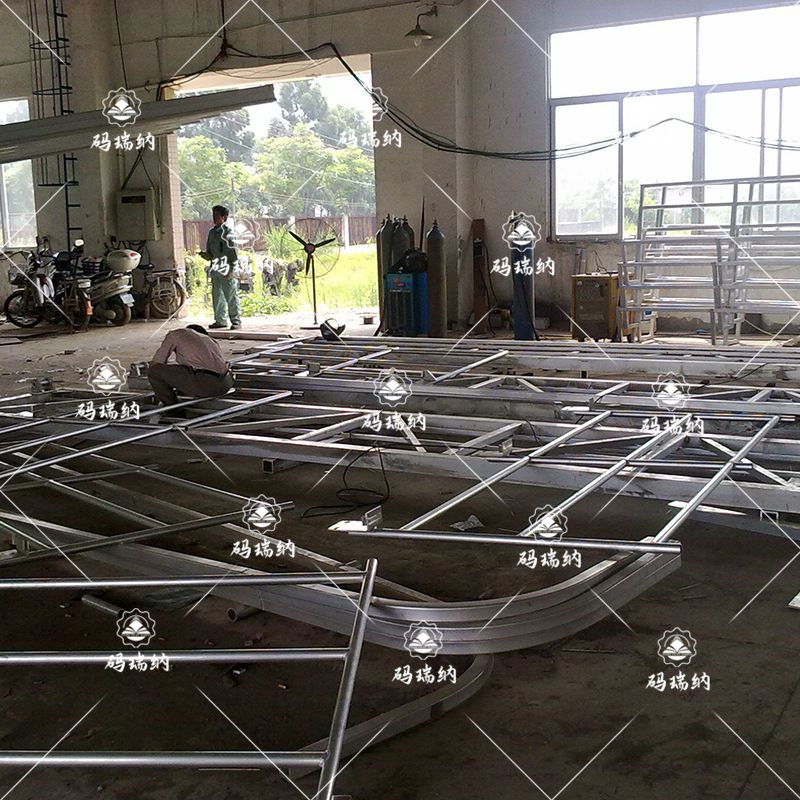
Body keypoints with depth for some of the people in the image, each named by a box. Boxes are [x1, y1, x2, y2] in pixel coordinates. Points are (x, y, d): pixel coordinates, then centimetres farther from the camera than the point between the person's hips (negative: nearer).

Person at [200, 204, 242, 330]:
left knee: (231, 296, -3)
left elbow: (233, 252, -10)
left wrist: (232, 269, -15)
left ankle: (236, 321, 2)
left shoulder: (228, 232, -7)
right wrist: (206, 255, -1)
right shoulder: (212, 232, 13)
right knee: (217, 296, 10)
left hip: (227, 270, -7)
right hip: (215, 269, 7)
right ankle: (220, 320, 18)